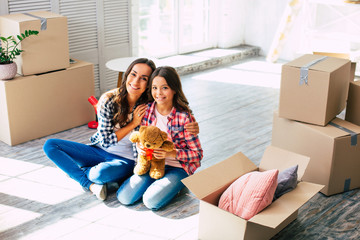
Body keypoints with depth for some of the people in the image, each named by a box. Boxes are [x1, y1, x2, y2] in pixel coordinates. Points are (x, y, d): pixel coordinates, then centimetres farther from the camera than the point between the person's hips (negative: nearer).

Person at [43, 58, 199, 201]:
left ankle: (79, 172, -4)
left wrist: (191, 128, -28)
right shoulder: (108, 100, -14)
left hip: (126, 160, -3)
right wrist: (133, 124, -20)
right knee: (50, 145, -9)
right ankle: (89, 184, -14)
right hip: (100, 151, 3)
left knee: (103, 172, -39)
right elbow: (105, 140, -11)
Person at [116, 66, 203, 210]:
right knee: (124, 197, -10)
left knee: (151, 201, -24)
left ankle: (173, 185, 5)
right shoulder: (147, 111, -4)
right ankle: (156, 182, 12)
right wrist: (140, 147, -12)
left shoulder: (184, 117, -17)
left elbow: (197, 153, -13)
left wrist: (171, 153, -27)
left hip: (177, 167, -4)